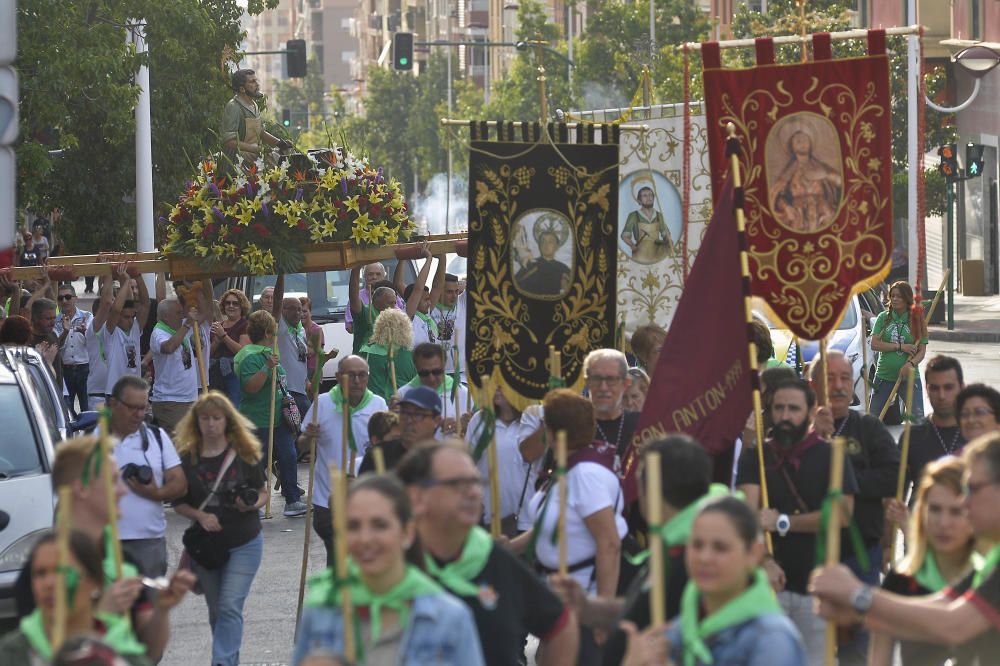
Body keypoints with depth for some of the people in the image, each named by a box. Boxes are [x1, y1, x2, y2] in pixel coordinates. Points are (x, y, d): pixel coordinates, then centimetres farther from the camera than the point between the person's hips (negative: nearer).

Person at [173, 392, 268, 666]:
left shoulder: (244, 455, -6)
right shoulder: (187, 458, -3)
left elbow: (263, 493, 3)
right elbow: (178, 503, 2)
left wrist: (253, 504, -20)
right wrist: (200, 516, -17)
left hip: (244, 544, -3)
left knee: (230, 607, -14)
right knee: (216, 611, 14)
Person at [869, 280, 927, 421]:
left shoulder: (916, 320, 1)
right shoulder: (883, 318, 4)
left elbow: (922, 350, -3)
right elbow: (874, 344, -5)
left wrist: (911, 364, -24)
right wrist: (900, 347, -12)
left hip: (909, 378, -2)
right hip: (884, 376, 2)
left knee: (918, 419, -10)